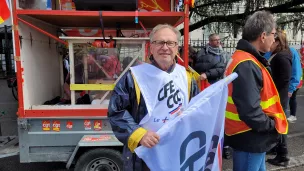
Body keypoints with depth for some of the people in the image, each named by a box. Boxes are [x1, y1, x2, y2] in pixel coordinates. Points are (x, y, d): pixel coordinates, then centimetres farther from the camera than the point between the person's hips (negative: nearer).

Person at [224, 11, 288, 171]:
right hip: (249, 138, -10)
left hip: (252, 136, 10)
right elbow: (250, 111, -31)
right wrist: (272, 125, -15)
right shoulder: (246, 65, -25)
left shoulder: (244, 58, 7)